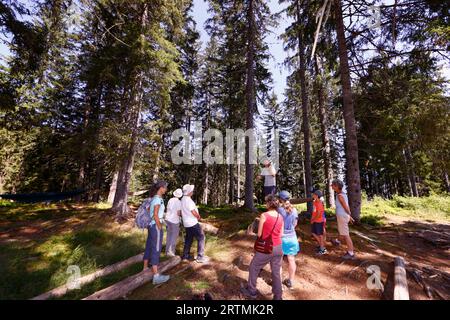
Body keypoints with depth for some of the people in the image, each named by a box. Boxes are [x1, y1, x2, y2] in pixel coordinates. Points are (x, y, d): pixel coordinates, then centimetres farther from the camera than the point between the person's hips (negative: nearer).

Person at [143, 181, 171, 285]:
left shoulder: (153, 198, 9)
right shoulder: (158, 199, -19)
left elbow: (148, 210, 16)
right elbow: (155, 215, -23)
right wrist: (160, 227, -15)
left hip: (151, 225, 9)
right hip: (156, 226, -9)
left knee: (149, 247, 19)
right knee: (156, 250, -4)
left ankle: (145, 269, 33)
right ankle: (156, 276, 4)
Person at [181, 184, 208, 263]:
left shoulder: (183, 199, 7)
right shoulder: (188, 200, -23)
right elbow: (194, 212, -24)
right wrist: (198, 216, -3)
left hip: (187, 223, 9)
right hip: (193, 223, -9)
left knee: (188, 239, 20)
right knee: (201, 238, 0)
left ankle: (185, 256, 29)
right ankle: (200, 257, 4)